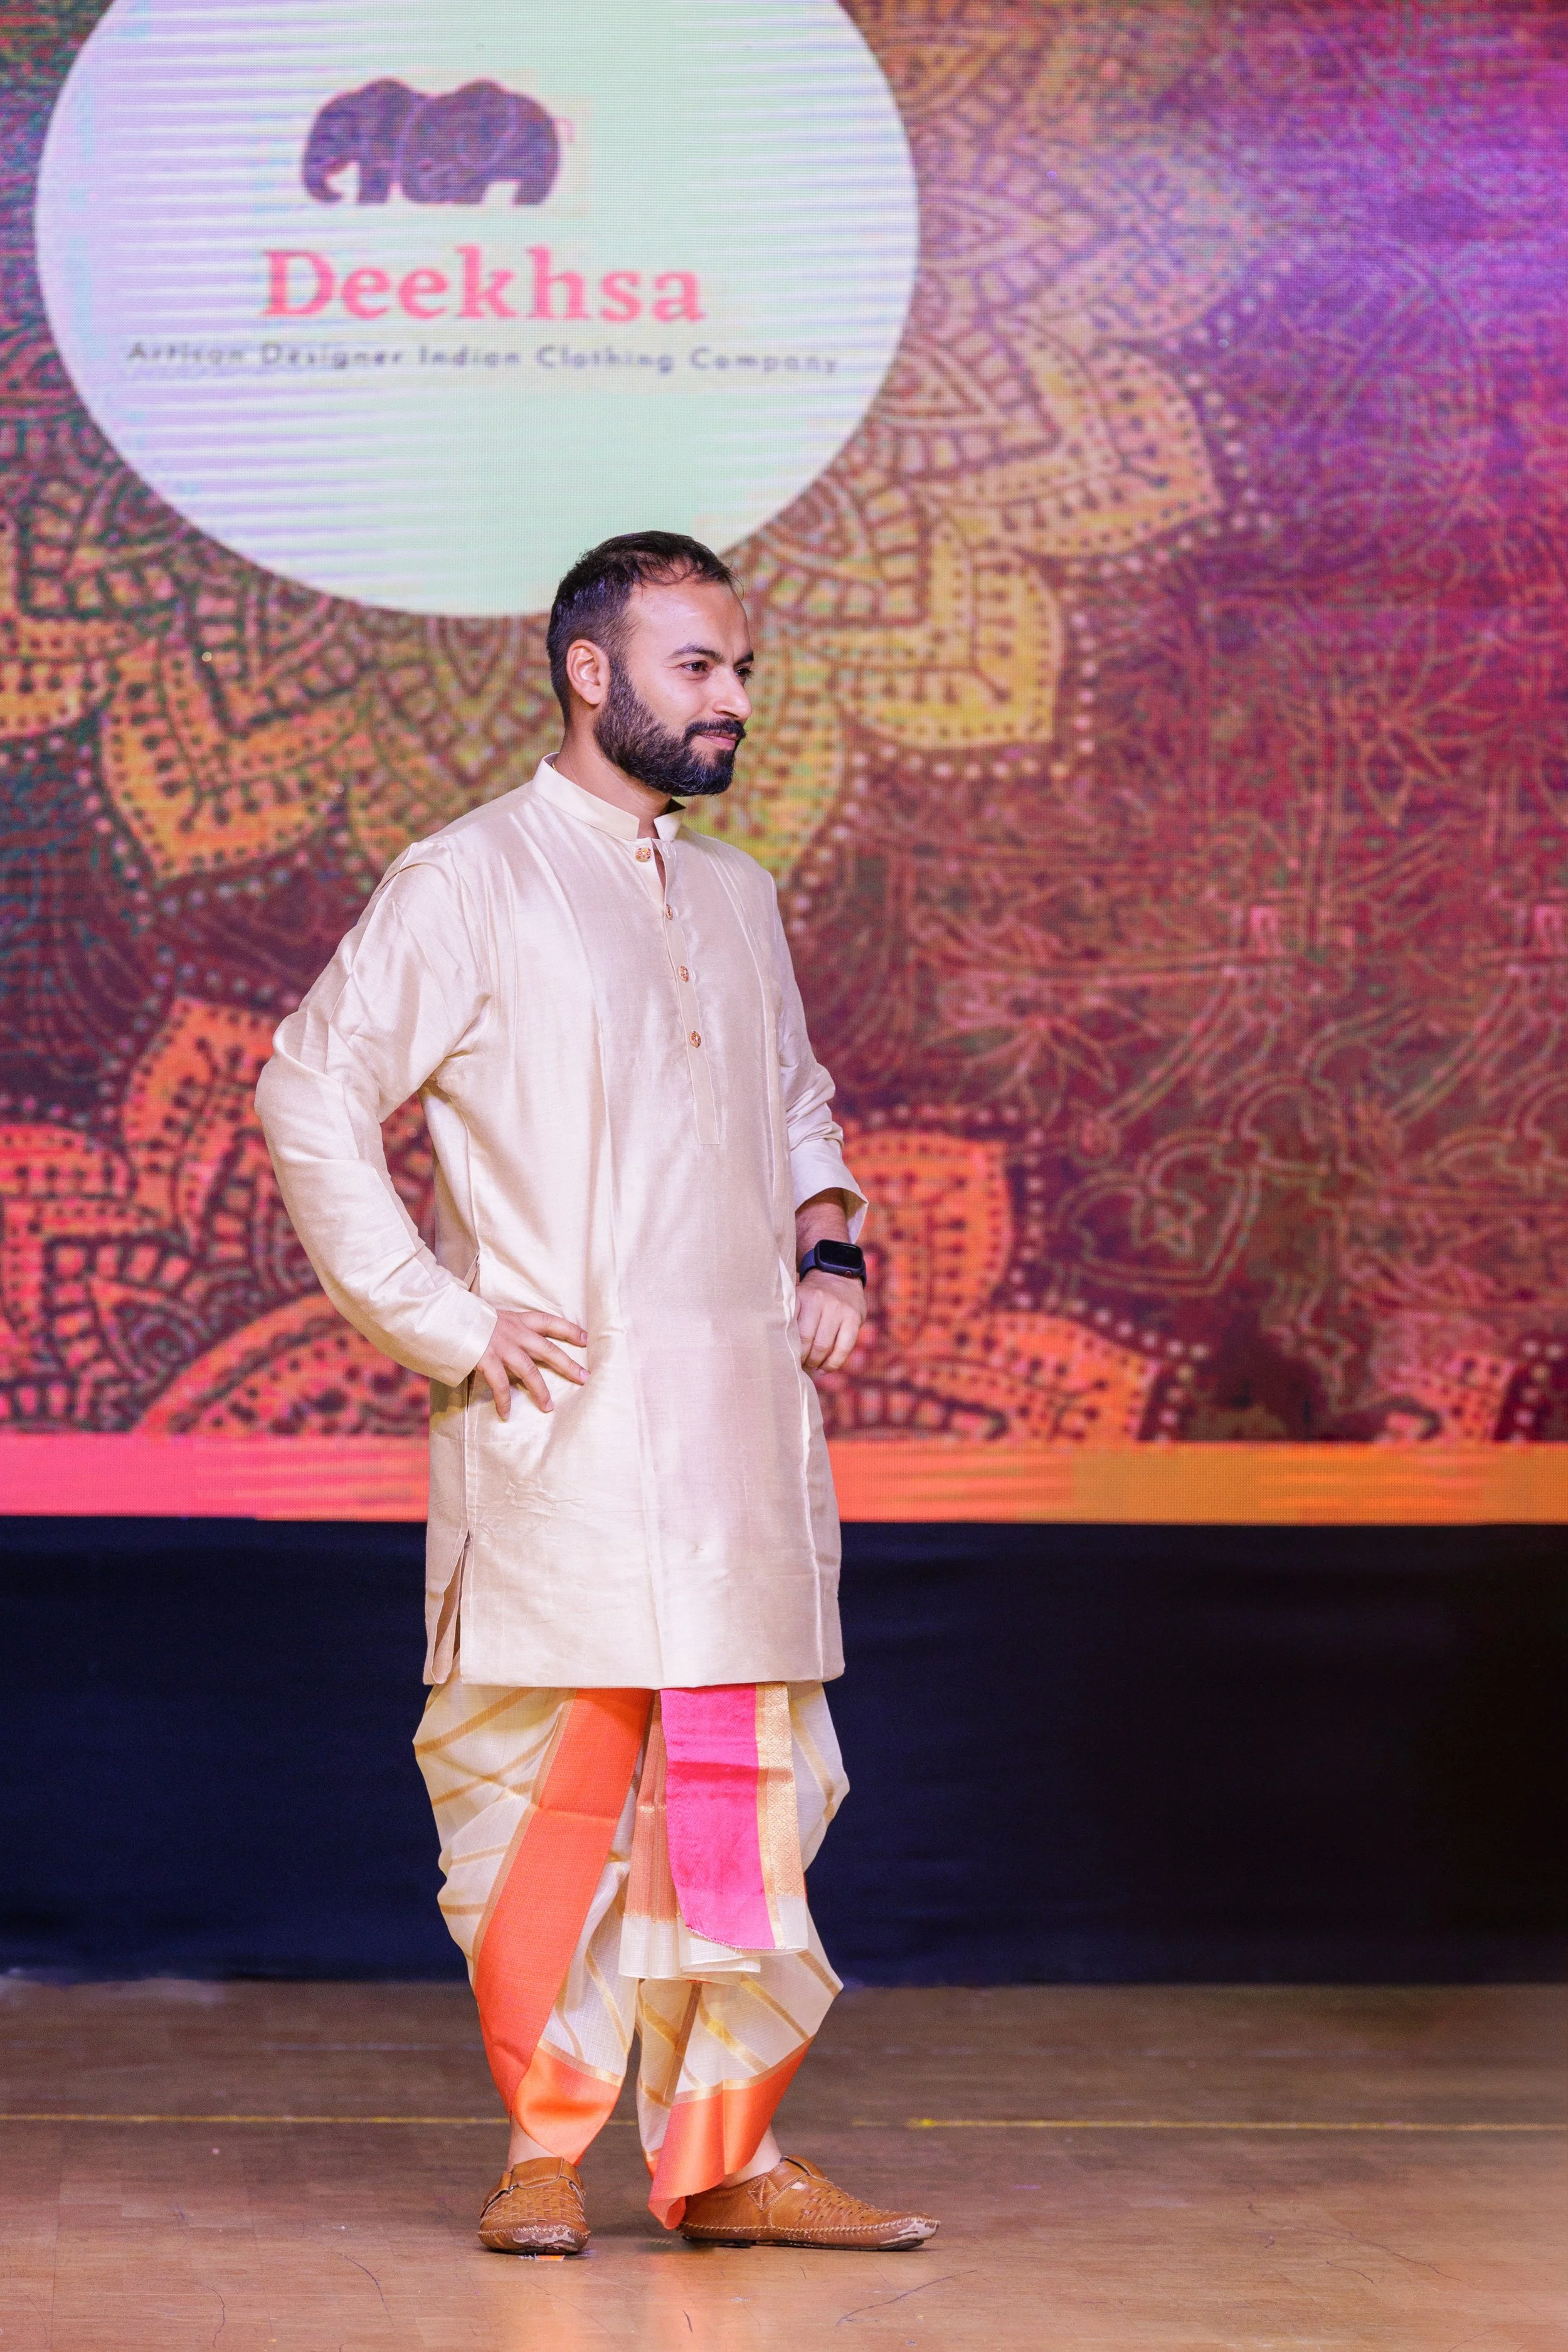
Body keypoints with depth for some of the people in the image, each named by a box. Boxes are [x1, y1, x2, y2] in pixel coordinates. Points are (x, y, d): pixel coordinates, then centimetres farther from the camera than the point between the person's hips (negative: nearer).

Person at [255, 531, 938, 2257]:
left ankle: (723, 2156, 10)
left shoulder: (736, 899, 18)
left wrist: (828, 1251, 13)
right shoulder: (467, 882, -2)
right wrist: (443, 1321, -10)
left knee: (748, 1785, 4)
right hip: (565, 1421, -6)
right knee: (556, 1779, -4)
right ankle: (545, 2146, 10)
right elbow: (311, 1098, -5)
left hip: (746, 1418, 6)